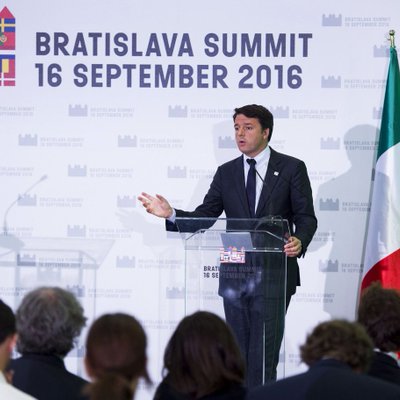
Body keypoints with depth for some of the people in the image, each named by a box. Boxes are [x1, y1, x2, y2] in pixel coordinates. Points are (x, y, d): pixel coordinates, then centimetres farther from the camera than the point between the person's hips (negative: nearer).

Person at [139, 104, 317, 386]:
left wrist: (300, 241, -23)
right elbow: (203, 217, 6)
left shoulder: (292, 168, 1)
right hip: (235, 275, 4)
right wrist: (171, 214, -12)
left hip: (273, 274, -4)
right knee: (239, 352, 8)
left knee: (263, 353, -9)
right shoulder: (226, 173, 11)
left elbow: (306, 217, -1)